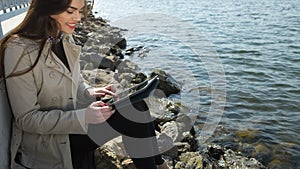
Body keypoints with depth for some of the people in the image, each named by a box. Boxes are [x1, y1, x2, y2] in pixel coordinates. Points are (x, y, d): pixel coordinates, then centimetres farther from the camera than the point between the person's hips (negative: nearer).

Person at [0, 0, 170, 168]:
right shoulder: (19, 50, -20)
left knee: (136, 105, -15)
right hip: (45, 142, -7)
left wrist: (90, 92, -8)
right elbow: (26, 119, -19)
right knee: (133, 112, -21)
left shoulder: (65, 38, 3)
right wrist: (82, 116, -27)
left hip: (71, 122, 7)